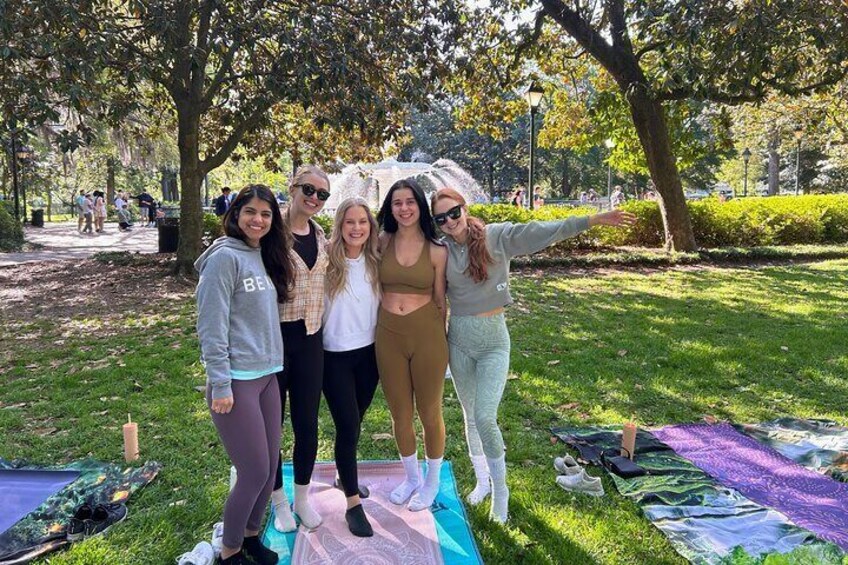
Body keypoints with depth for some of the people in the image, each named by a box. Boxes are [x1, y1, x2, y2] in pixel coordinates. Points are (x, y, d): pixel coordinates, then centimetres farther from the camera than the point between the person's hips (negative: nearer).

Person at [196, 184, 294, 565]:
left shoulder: (265, 257, 11)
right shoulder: (225, 257, -12)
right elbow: (211, 326, -16)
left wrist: (271, 365, 13)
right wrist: (220, 385, -18)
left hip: (267, 376, 8)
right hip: (236, 380, -8)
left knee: (270, 466, 13)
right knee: (255, 473, -1)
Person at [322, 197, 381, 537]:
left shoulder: (375, 262, 0)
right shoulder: (327, 260, -14)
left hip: (368, 352, 5)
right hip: (335, 355, -4)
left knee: (355, 421, 19)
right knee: (348, 426, -3)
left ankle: (346, 475, 42)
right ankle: (353, 504, 10)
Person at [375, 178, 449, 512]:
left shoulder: (437, 251, -5)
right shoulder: (382, 243, 0)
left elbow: (440, 300, 4)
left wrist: (440, 342, 8)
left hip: (426, 334, -2)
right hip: (388, 335, 2)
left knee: (430, 414, 13)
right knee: (400, 415, 16)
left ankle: (432, 481, 37)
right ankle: (411, 477, 41)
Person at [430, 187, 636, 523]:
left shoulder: (497, 237, -8)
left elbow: (543, 232, -12)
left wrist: (594, 220, -16)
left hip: (493, 340, -3)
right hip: (458, 341, 3)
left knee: (485, 418, -10)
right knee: (470, 415, 15)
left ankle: (500, 491, 12)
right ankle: (482, 480, 37)